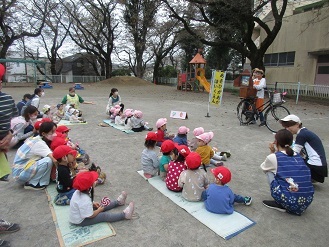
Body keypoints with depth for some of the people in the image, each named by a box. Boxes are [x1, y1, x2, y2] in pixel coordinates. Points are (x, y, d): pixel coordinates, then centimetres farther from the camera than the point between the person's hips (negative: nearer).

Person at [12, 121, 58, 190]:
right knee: (48, 160, -24)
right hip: (20, 173, -9)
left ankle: (30, 180, 8)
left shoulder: (38, 140, 3)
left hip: (25, 167, 9)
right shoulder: (39, 143, -23)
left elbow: (53, 156, 3)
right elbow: (55, 159, -35)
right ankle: (32, 183, -8)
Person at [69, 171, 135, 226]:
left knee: (101, 206, 15)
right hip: (80, 221, -9)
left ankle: (117, 202, 30)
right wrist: (99, 210, -11)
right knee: (104, 215, -11)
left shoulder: (79, 192, -9)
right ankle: (124, 215, -4)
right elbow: (90, 215, -28)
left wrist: (93, 203, 3)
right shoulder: (85, 200, -37)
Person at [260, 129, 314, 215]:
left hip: (289, 203, -6)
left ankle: (280, 205, 10)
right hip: (307, 201, 6)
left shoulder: (273, 157, -3)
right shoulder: (298, 156, 12)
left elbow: (263, 168, 18)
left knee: (269, 171, 12)